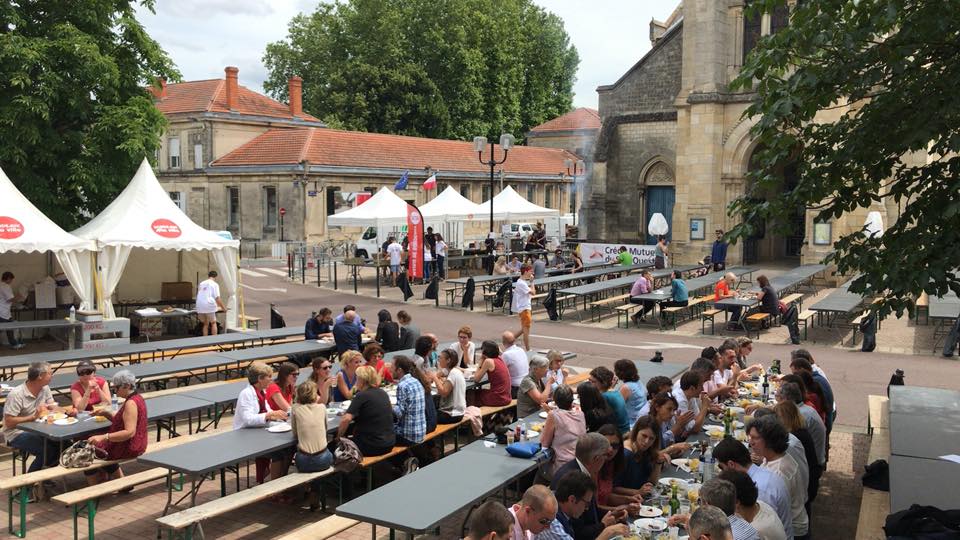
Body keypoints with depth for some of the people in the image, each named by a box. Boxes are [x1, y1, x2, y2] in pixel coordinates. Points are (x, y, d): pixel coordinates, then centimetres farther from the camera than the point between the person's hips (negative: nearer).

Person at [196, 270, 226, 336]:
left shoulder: (201, 284, 18)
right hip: (209, 306, -5)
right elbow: (217, 298, -5)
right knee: (213, 323, 9)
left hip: (200, 306, 5)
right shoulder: (215, 284, 1)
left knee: (205, 324, 15)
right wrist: (223, 308, 6)